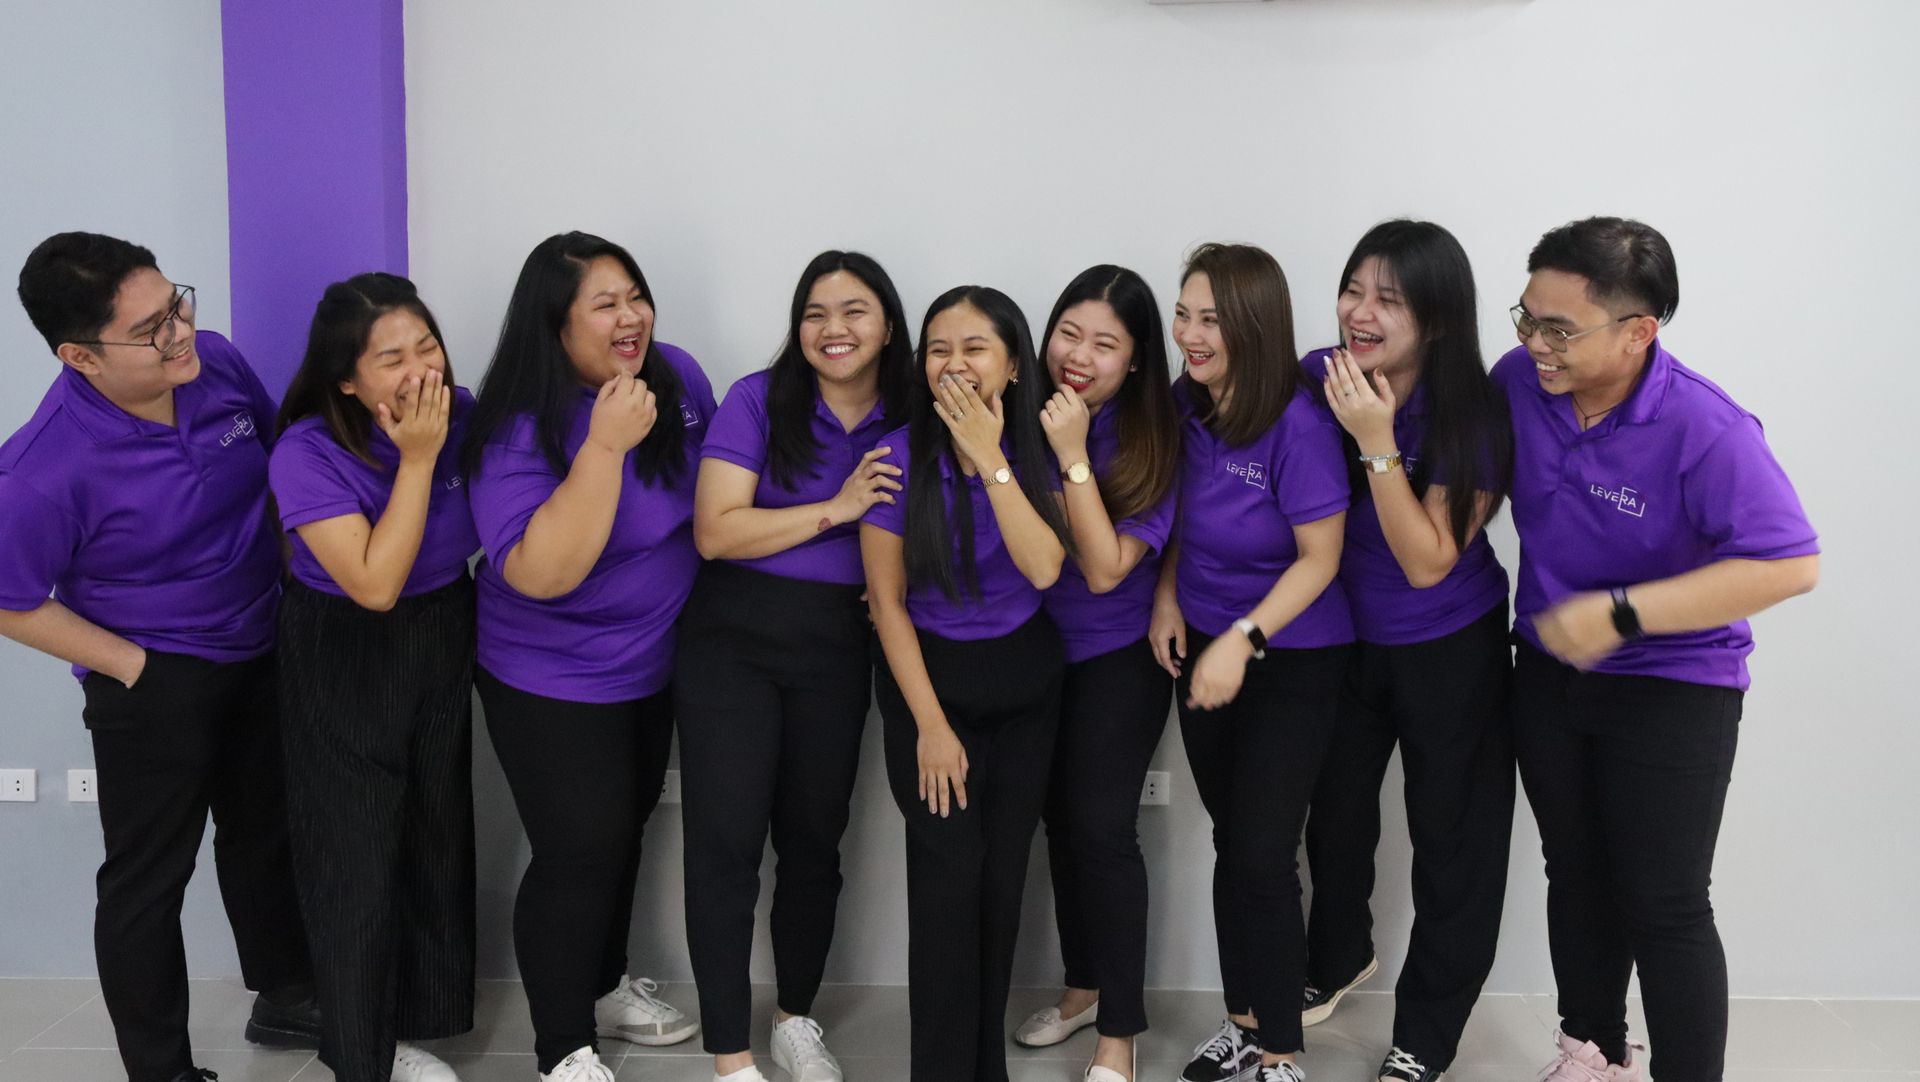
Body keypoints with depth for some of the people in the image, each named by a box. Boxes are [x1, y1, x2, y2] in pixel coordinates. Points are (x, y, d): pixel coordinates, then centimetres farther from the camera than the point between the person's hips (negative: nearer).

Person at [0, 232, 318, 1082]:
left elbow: (278, 460, 6)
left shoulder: (217, 361, -14)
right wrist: (136, 666, -15)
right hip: (154, 685, -6)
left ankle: (285, 997, 45)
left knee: (265, 835, 23)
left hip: (260, 653, 6)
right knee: (147, 879, 8)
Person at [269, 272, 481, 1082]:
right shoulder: (307, 453, -23)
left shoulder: (460, 412, -10)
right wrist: (417, 459, -29)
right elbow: (375, 584, -29)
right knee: (355, 858, 4)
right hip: (346, 661, -5)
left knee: (438, 837, 15)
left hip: (444, 643, 5)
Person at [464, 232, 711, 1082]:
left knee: (624, 831, 21)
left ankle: (606, 988, 42)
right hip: (553, 683, -6)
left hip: (654, 665, 7)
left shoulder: (678, 376, -7)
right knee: (578, 853, -2)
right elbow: (540, 573, -35)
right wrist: (606, 444, -39)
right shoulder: (518, 430, -25)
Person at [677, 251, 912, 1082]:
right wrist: (837, 508, -17)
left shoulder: (909, 423, 2)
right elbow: (716, 531, -14)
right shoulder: (757, 401, -7)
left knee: (814, 840, 12)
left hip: (836, 648, 3)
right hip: (734, 639, -3)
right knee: (726, 843, -6)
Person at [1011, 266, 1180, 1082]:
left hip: (1116, 659, -4)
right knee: (1061, 820, 14)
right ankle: (1083, 987, 34)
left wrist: (1073, 455, -27)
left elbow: (1106, 568, -23)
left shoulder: (1153, 442, -16)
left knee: (1102, 830, -7)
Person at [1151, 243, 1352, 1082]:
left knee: (1263, 855, -4)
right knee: (1230, 841, 14)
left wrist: (1243, 639, -23)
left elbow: (1318, 557, -17)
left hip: (1292, 662, -6)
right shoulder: (1185, 405, -4)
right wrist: (1168, 596, -2)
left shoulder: (1298, 425, -23)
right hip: (1203, 650, 6)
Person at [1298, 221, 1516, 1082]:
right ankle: (1337, 959, 50)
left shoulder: (1472, 417, -24)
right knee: (1335, 810, 21)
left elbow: (1427, 562, -27)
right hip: (1344, 636, 4)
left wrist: (1377, 443, -34)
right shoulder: (1317, 378, -15)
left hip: (1450, 653, -4)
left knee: (1451, 841, 8)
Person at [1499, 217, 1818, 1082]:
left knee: (1666, 908, -1)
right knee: (1575, 874, 19)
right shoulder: (1517, 383, -11)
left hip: (1672, 691, -5)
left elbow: (1790, 564, -28)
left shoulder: (1704, 429, -26)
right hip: (1548, 673, 5)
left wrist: (1622, 614, -31)